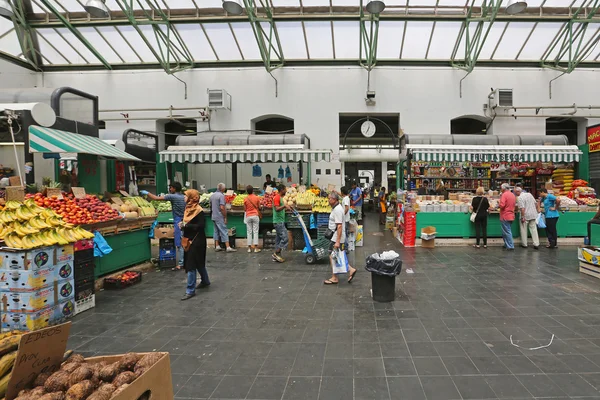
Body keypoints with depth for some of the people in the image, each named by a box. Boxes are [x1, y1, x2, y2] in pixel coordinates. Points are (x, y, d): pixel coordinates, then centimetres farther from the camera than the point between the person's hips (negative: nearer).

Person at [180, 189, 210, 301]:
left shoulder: (198, 210, -18)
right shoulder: (189, 208, 8)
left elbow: (201, 226, -22)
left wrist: (186, 225, -23)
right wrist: (183, 224, -2)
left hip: (197, 240, -9)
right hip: (189, 239, 9)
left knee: (191, 264, -6)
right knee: (198, 262, 20)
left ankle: (190, 290, 1)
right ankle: (205, 281, 38)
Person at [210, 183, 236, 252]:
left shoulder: (212, 195, 11)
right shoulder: (221, 195, -16)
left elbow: (211, 206, 19)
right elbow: (222, 208, -21)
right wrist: (225, 217, -15)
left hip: (213, 216, 8)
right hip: (220, 217, -8)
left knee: (216, 231, 14)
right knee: (224, 231, -6)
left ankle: (217, 246, 16)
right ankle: (228, 247, -6)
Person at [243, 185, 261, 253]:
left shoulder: (245, 199, -3)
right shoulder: (257, 198, -5)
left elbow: (245, 209, 3)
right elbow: (259, 207, 2)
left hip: (248, 216, 1)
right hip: (255, 215, -1)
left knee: (249, 232, 6)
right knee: (255, 232, 2)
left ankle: (249, 248, 7)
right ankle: (256, 248, -1)